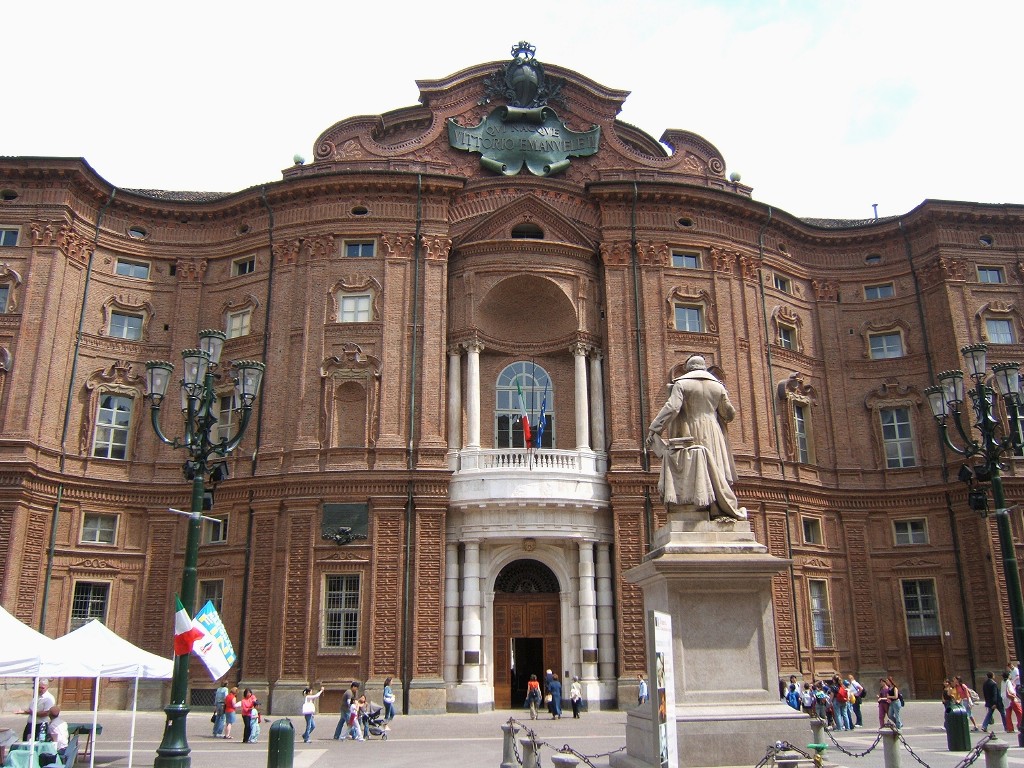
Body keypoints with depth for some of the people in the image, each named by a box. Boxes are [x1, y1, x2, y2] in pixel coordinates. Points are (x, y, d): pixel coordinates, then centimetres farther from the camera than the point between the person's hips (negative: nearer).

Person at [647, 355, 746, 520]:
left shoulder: (681, 384, -2)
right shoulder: (717, 386, 9)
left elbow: (672, 407, -15)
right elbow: (729, 414, 12)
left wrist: (653, 428, -16)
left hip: (690, 437, -3)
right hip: (712, 437, 3)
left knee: (690, 473, -2)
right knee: (715, 471, 7)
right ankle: (722, 509, 4)